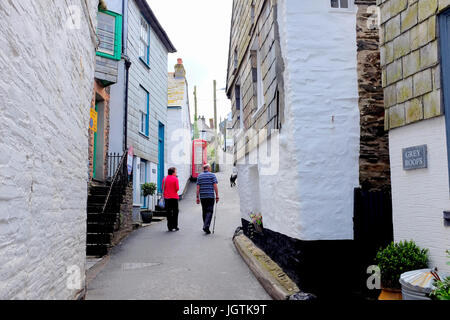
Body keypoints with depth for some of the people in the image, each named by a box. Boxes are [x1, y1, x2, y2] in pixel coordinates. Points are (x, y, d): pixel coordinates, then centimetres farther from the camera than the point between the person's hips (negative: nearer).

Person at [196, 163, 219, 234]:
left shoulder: (199, 176, 8)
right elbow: (215, 186, -7)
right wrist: (217, 196, -4)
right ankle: (206, 226, -19)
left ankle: (205, 226, 20)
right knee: (209, 211, -3)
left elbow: (198, 188, 4)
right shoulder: (212, 175, 0)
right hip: (211, 196, -3)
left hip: (202, 196, 4)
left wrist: (197, 197, 7)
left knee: (204, 212, 14)